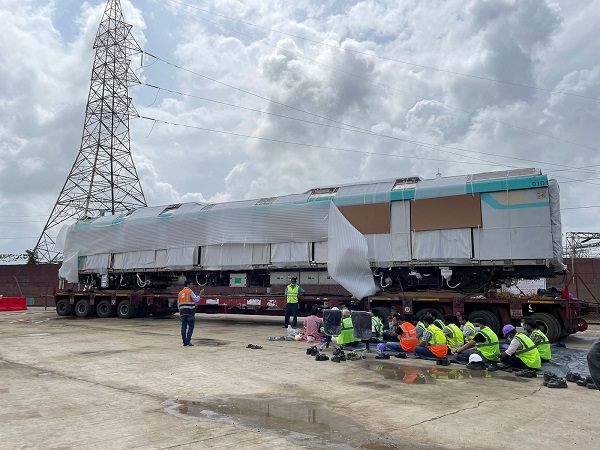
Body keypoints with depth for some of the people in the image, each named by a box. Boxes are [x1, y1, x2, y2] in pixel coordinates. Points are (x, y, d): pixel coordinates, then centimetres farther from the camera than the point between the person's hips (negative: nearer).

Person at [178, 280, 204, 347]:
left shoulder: (180, 293, 15)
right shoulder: (190, 291, -5)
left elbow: (178, 305, 16)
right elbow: (196, 300, -12)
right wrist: (200, 294, 1)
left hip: (182, 313, 6)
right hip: (190, 312, -6)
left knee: (184, 327, 5)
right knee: (191, 326, -1)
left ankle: (184, 342, 4)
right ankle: (188, 341, -8)